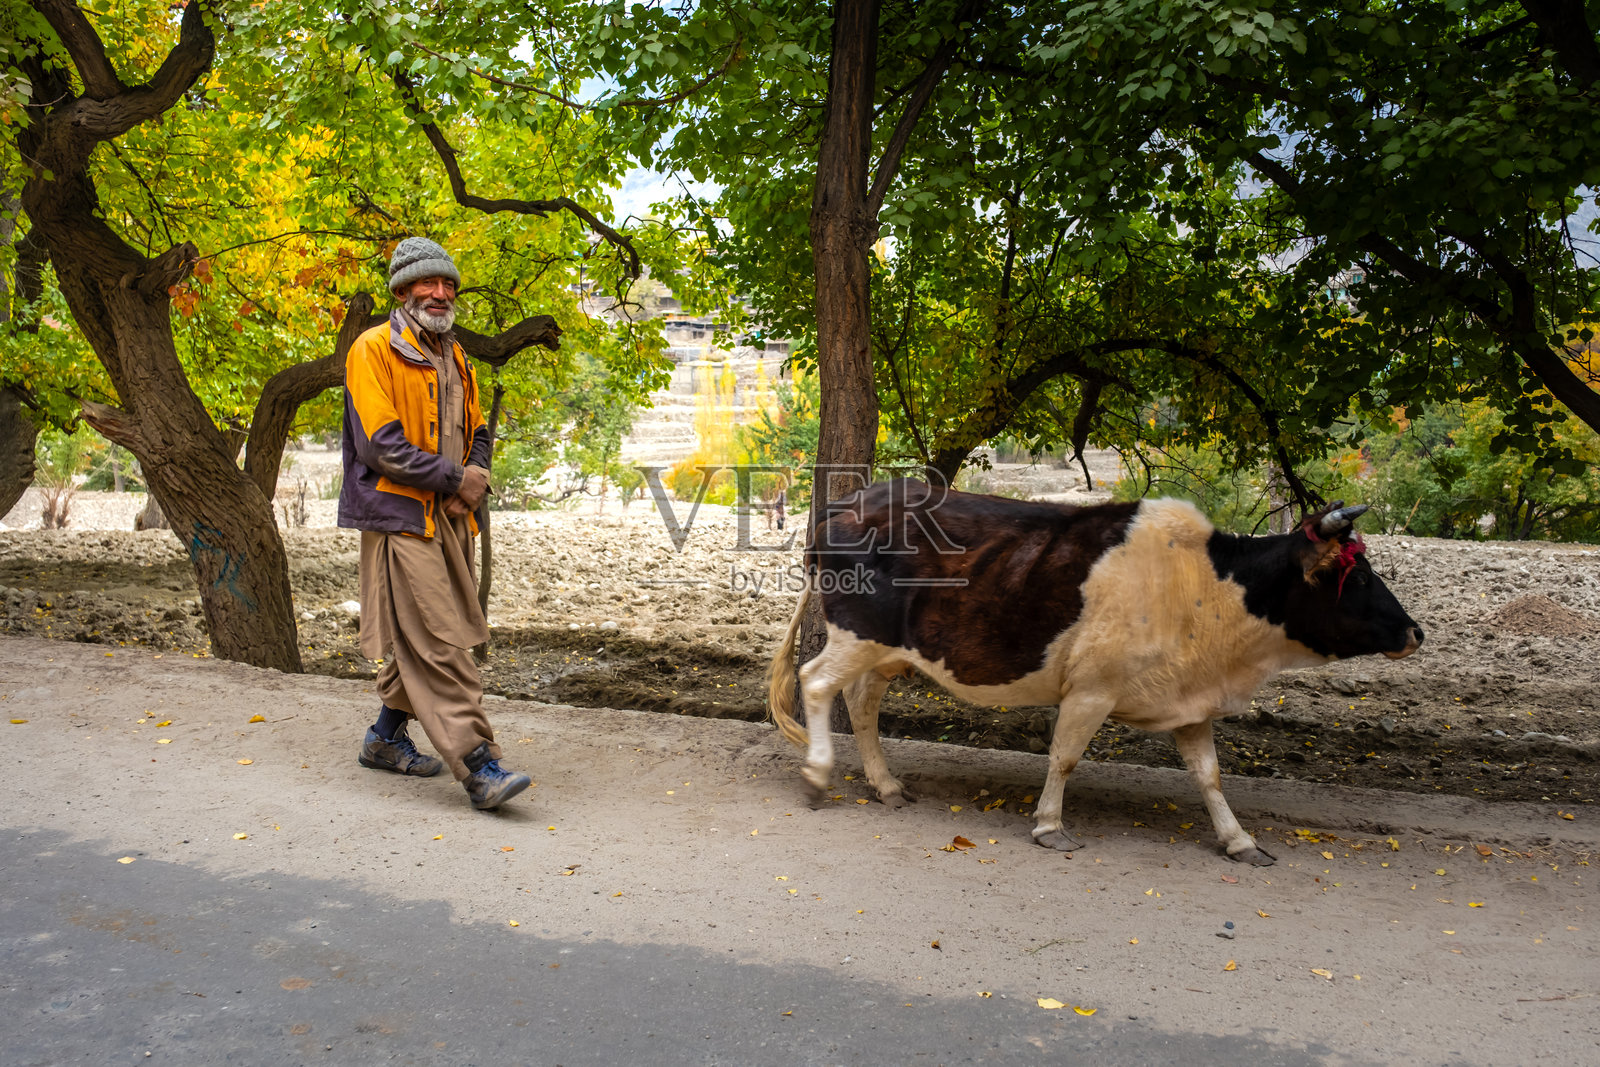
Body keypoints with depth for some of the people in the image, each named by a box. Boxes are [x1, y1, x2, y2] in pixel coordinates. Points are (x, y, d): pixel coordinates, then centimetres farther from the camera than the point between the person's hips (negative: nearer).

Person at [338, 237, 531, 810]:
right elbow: (380, 444, -15)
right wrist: (454, 478, -13)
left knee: (419, 638, 14)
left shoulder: (454, 357, 19)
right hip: (400, 514, -8)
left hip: (450, 516, 8)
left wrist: (475, 478, 2)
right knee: (436, 643, -11)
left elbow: (477, 434, 23)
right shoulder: (374, 349, -7)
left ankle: (387, 736, 30)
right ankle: (477, 766, -14)